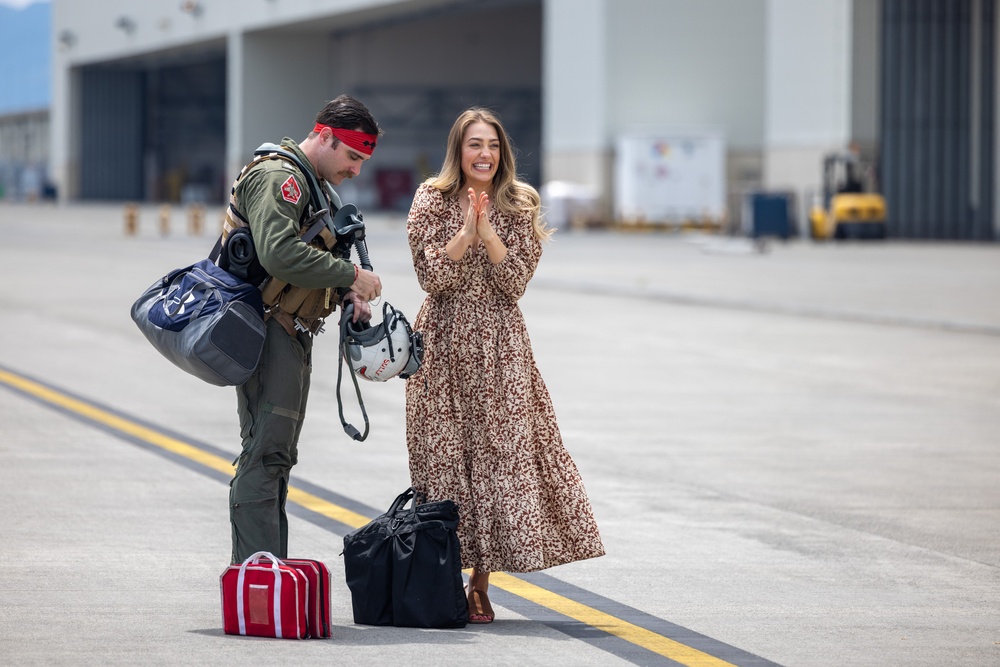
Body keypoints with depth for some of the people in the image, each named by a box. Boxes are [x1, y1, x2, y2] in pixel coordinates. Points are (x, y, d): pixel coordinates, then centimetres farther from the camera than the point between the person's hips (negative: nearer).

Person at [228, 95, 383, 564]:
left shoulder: (320, 189, 20)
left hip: (293, 333, 11)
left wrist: (348, 293, 2)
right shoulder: (278, 178, -15)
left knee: (275, 454, 13)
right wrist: (351, 275, -22)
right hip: (268, 331, -11)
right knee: (267, 452, -13)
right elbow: (281, 255, -29)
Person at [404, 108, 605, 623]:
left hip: (500, 347, 1)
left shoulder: (519, 205, 5)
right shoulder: (431, 200, 2)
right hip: (444, 344, -1)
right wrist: (467, 230, -18)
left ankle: (480, 583, 3)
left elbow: (516, 280, -4)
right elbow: (432, 275, -8)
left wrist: (487, 230, -14)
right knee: (443, 456, -1)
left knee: (501, 451, -4)